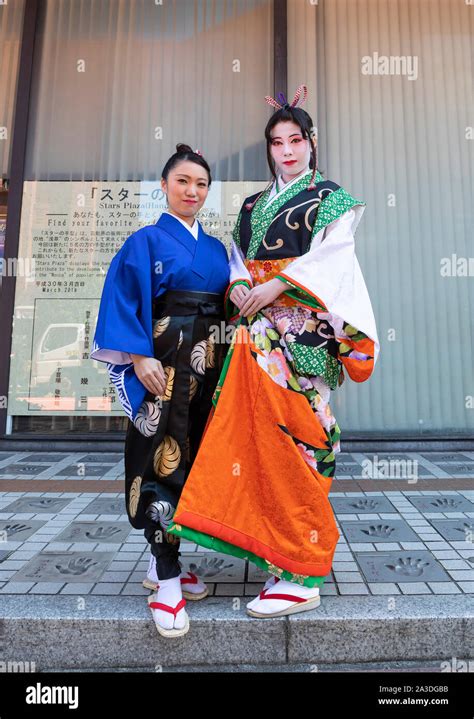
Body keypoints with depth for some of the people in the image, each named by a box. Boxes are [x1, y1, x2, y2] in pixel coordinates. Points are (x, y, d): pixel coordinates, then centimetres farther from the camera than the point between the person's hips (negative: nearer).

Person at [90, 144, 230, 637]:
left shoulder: (216, 248, 18)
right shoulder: (147, 240, 2)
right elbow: (125, 301, -6)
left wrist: (231, 362, 9)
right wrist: (140, 357, -17)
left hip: (210, 365, 6)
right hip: (165, 363, -6)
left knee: (195, 458, 8)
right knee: (166, 457, -7)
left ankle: (163, 562, 24)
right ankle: (166, 579, 4)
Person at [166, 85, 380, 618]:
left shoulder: (330, 198, 9)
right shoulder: (253, 205, 24)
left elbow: (332, 257, -6)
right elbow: (238, 259, 17)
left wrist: (276, 285, -15)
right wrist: (241, 288, -4)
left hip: (302, 329, -5)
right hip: (257, 331, 5)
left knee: (290, 434, -11)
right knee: (258, 431, 0)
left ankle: (301, 576, 0)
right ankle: (277, 554, 15)